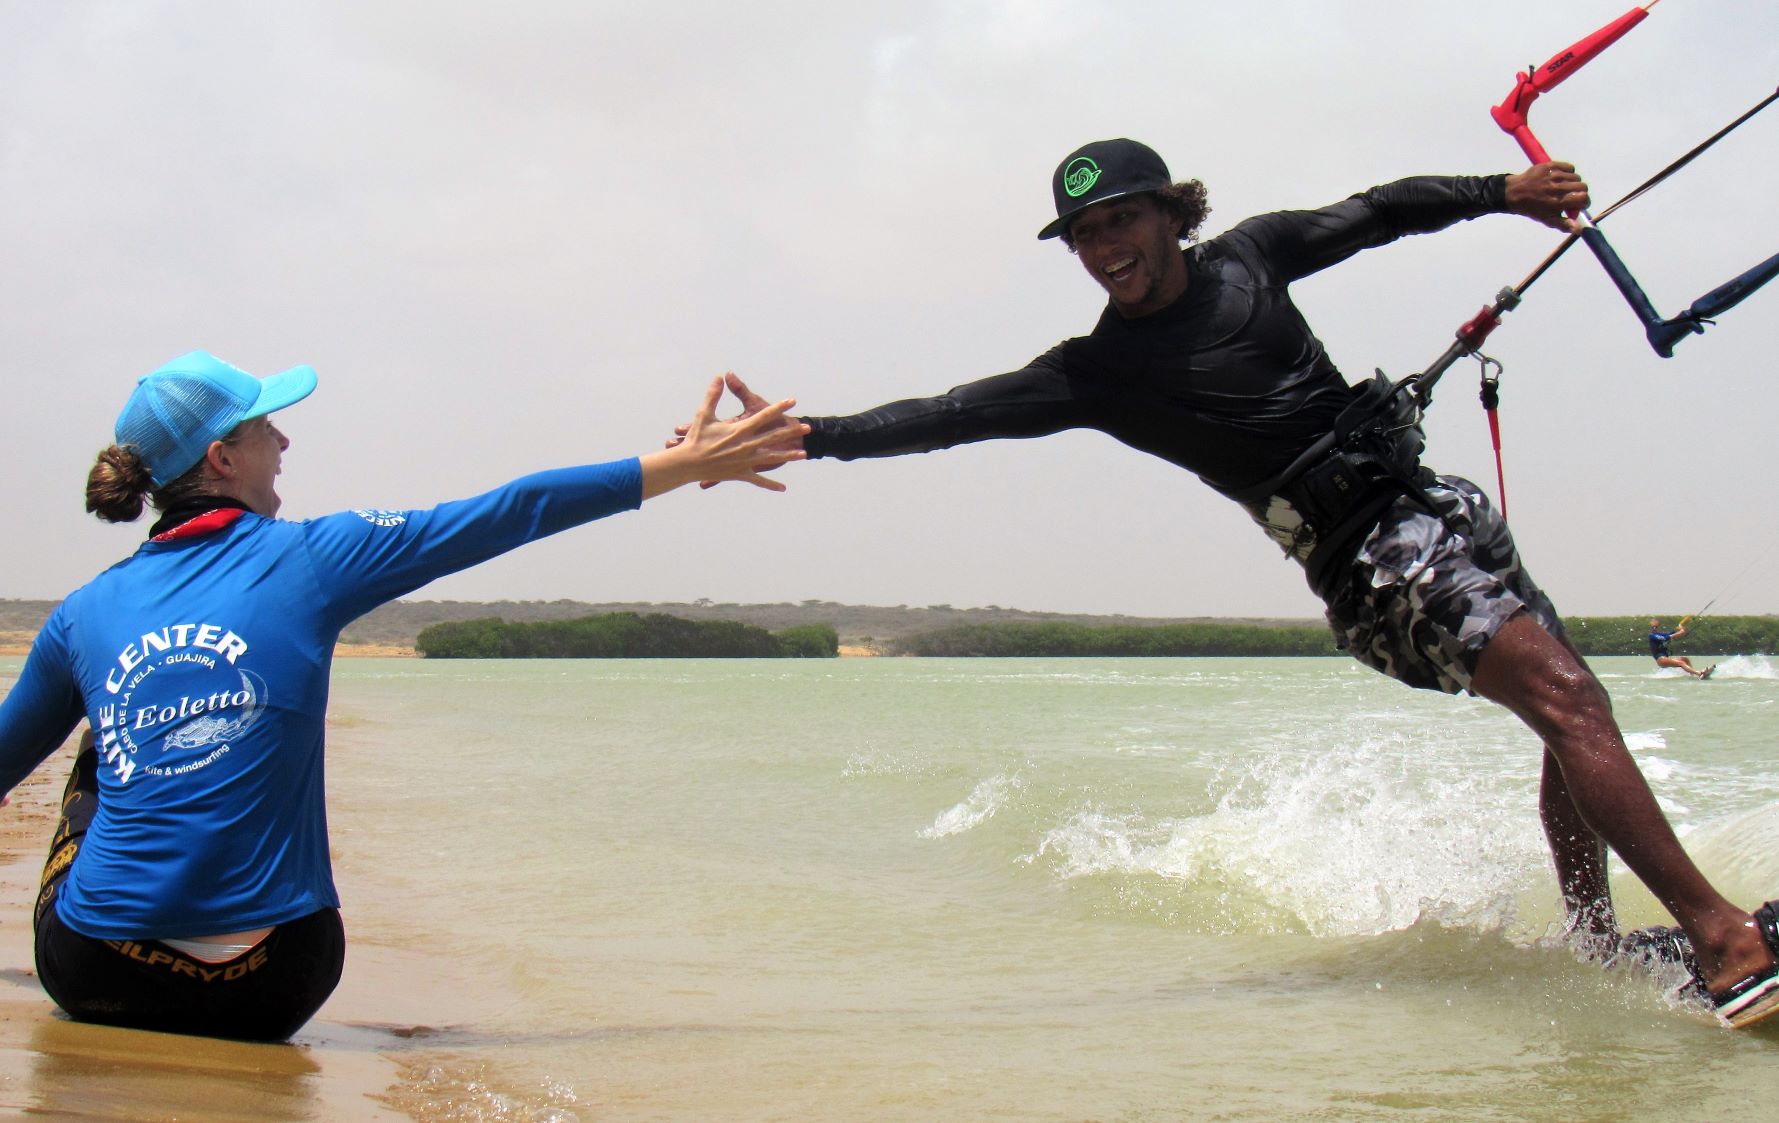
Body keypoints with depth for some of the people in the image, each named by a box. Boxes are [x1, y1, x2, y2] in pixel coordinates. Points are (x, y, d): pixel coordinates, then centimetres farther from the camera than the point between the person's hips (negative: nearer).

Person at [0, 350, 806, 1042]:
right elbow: (508, 515, 1)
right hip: (262, 994, -2)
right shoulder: (307, 560, -3)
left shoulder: (85, 612, 5)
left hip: (94, 976, 2)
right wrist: (687, 464, 9)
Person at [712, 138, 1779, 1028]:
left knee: (1580, 710, 10)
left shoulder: (1249, 255, 6)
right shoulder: (1100, 372, -8)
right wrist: (808, 435, -23)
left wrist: (1503, 190, 22)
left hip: (1437, 503, 7)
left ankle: (1601, 948, 25)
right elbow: (963, 413, -15)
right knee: (1565, 700, -23)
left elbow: (1377, 211, 21)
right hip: (1374, 553, -7)